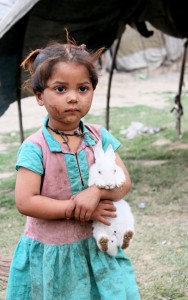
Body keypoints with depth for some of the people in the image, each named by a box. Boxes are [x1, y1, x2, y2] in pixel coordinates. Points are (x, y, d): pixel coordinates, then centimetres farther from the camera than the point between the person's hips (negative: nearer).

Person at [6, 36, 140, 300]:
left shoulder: (99, 137, 0)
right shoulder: (35, 148, -13)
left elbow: (124, 182, -3)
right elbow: (25, 202, -19)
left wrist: (96, 191, -23)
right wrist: (75, 208, -20)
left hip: (97, 248, 4)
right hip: (51, 255, -4)